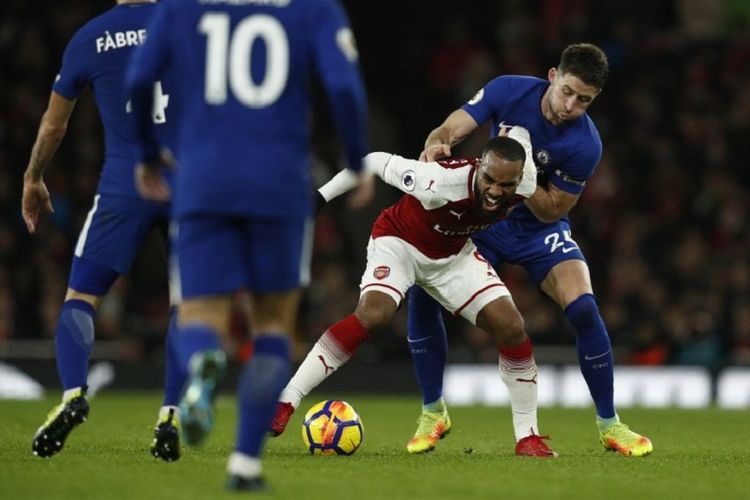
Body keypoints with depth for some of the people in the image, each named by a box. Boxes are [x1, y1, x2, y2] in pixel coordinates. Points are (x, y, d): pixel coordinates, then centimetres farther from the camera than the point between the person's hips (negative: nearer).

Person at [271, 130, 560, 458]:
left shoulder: (526, 186, -25)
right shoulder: (440, 182, -41)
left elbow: (518, 132, -4)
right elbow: (377, 161, -26)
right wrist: (320, 197, -22)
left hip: (453, 253, 5)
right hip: (398, 242, -5)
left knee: (511, 327, -10)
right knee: (372, 315, -31)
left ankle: (527, 436, 4)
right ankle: (284, 403, -26)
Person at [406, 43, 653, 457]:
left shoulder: (585, 145, -24)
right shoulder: (509, 91, -18)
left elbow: (552, 210, -18)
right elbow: (450, 130, -18)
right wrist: (435, 146, -43)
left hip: (541, 230, -2)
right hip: (481, 217, 2)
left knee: (583, 308, -25)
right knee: (421, 294, -17)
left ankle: (609, 424, -6)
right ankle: (432, 413, 2)